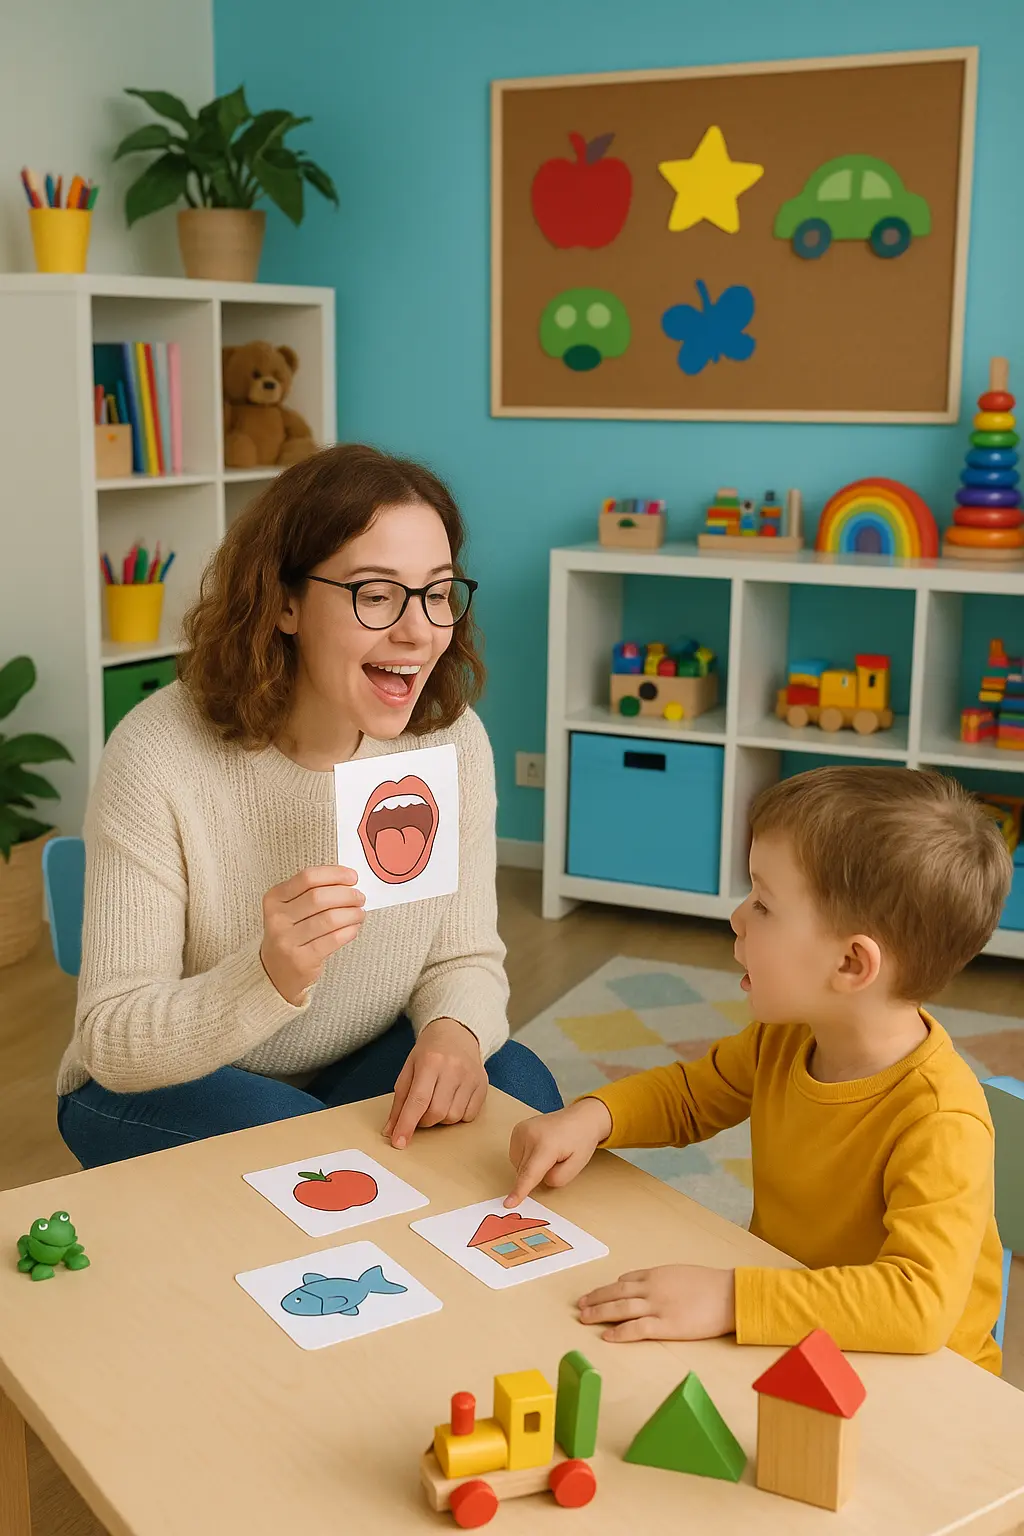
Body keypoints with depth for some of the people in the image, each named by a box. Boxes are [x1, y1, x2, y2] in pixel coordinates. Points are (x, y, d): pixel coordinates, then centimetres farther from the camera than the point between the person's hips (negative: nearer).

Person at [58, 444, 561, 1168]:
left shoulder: (452, 739, -11)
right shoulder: (159, 756, -24)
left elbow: (465, 956, -3)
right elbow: (112, 1046, -23)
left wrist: (455, 1028, -27)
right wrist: (273, 976, -42)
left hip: (367, 1069, 4)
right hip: (164, 1089, -3)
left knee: (516, 1083, -23)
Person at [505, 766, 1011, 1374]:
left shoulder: (943, 1124, -28)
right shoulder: (785, 1039, -3)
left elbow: (922, 1302, -39)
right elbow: (688, 1096, 14)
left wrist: (730, 1298, -43)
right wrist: (593, 1117, -5)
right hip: (783, 1350, 7)